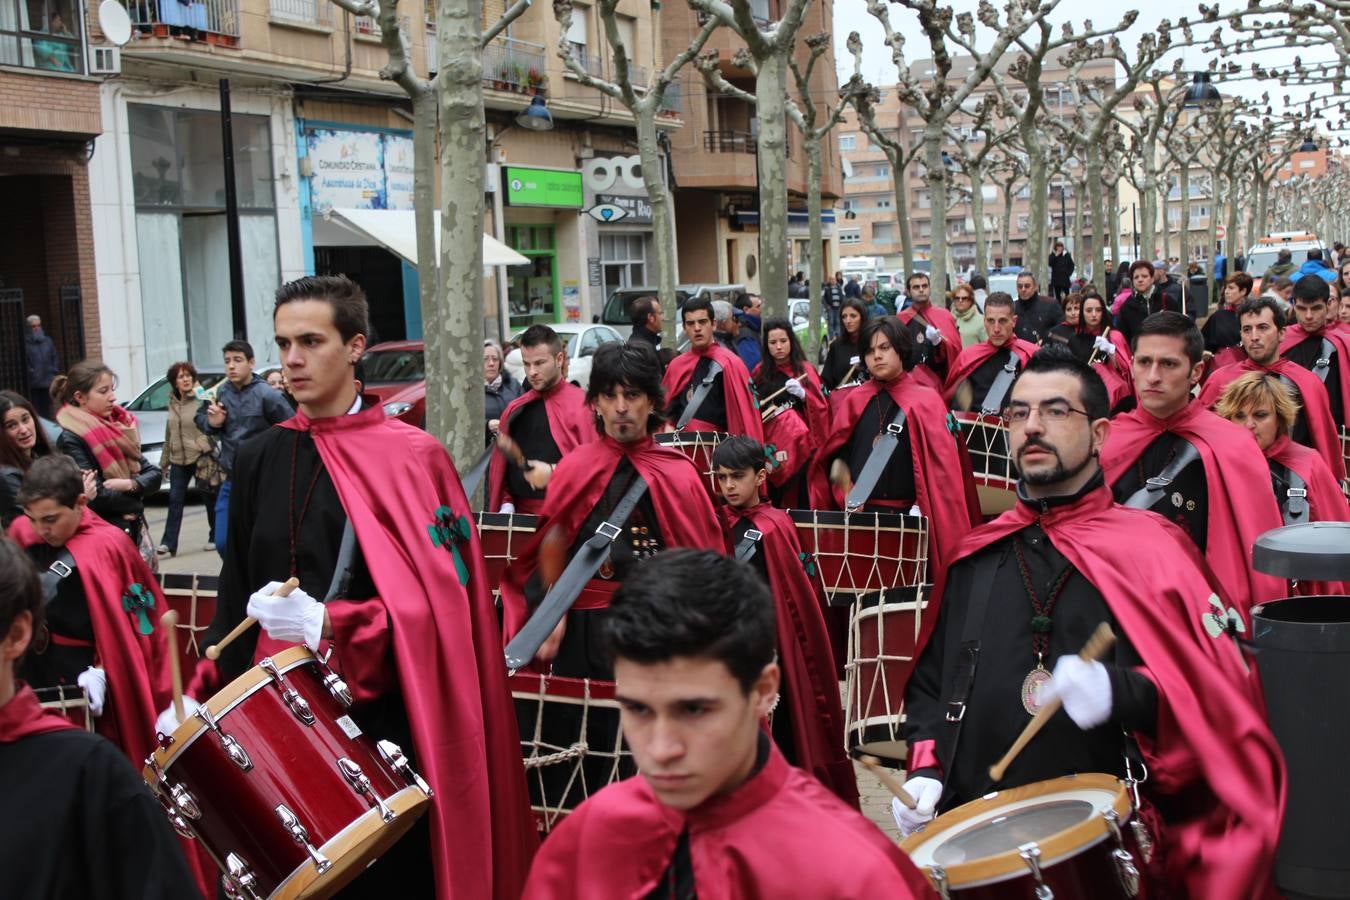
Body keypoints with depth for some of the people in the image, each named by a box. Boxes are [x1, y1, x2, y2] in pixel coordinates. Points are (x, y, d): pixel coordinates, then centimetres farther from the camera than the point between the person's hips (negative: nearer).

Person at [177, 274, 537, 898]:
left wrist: (328, 625, -22)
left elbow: (440, 597, -12)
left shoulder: (412, 457, -6)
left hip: (385, 716, -4)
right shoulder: (257, 460, 10)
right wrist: (200, 695, 5)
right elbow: (238, 591, 15)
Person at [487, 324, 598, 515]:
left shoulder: (581, 405, -5)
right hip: (520, 516, 5)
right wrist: (506, 503, 5)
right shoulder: (516, 410, 14)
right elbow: (500, 465, 18)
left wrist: (554, 471, -16)